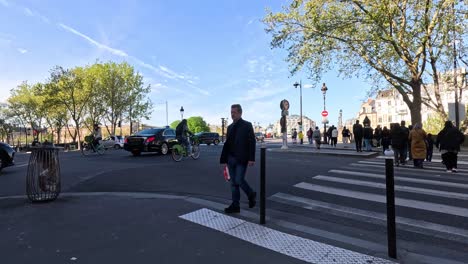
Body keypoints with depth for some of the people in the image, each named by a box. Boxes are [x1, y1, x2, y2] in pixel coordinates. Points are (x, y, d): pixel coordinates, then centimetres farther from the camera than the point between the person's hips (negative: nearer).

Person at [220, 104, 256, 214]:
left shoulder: (247, 125, -3)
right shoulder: (230, 127, 14)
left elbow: (252, 142, -8)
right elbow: (227, 144, 13)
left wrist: (251, 158, -15)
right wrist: (224, 159, 10)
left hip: (242, 159, -6)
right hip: (231, 159, 6)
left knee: (239, 181, -8)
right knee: (234, 183, 7)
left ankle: (251, 194, 19)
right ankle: (235, 205, 15)